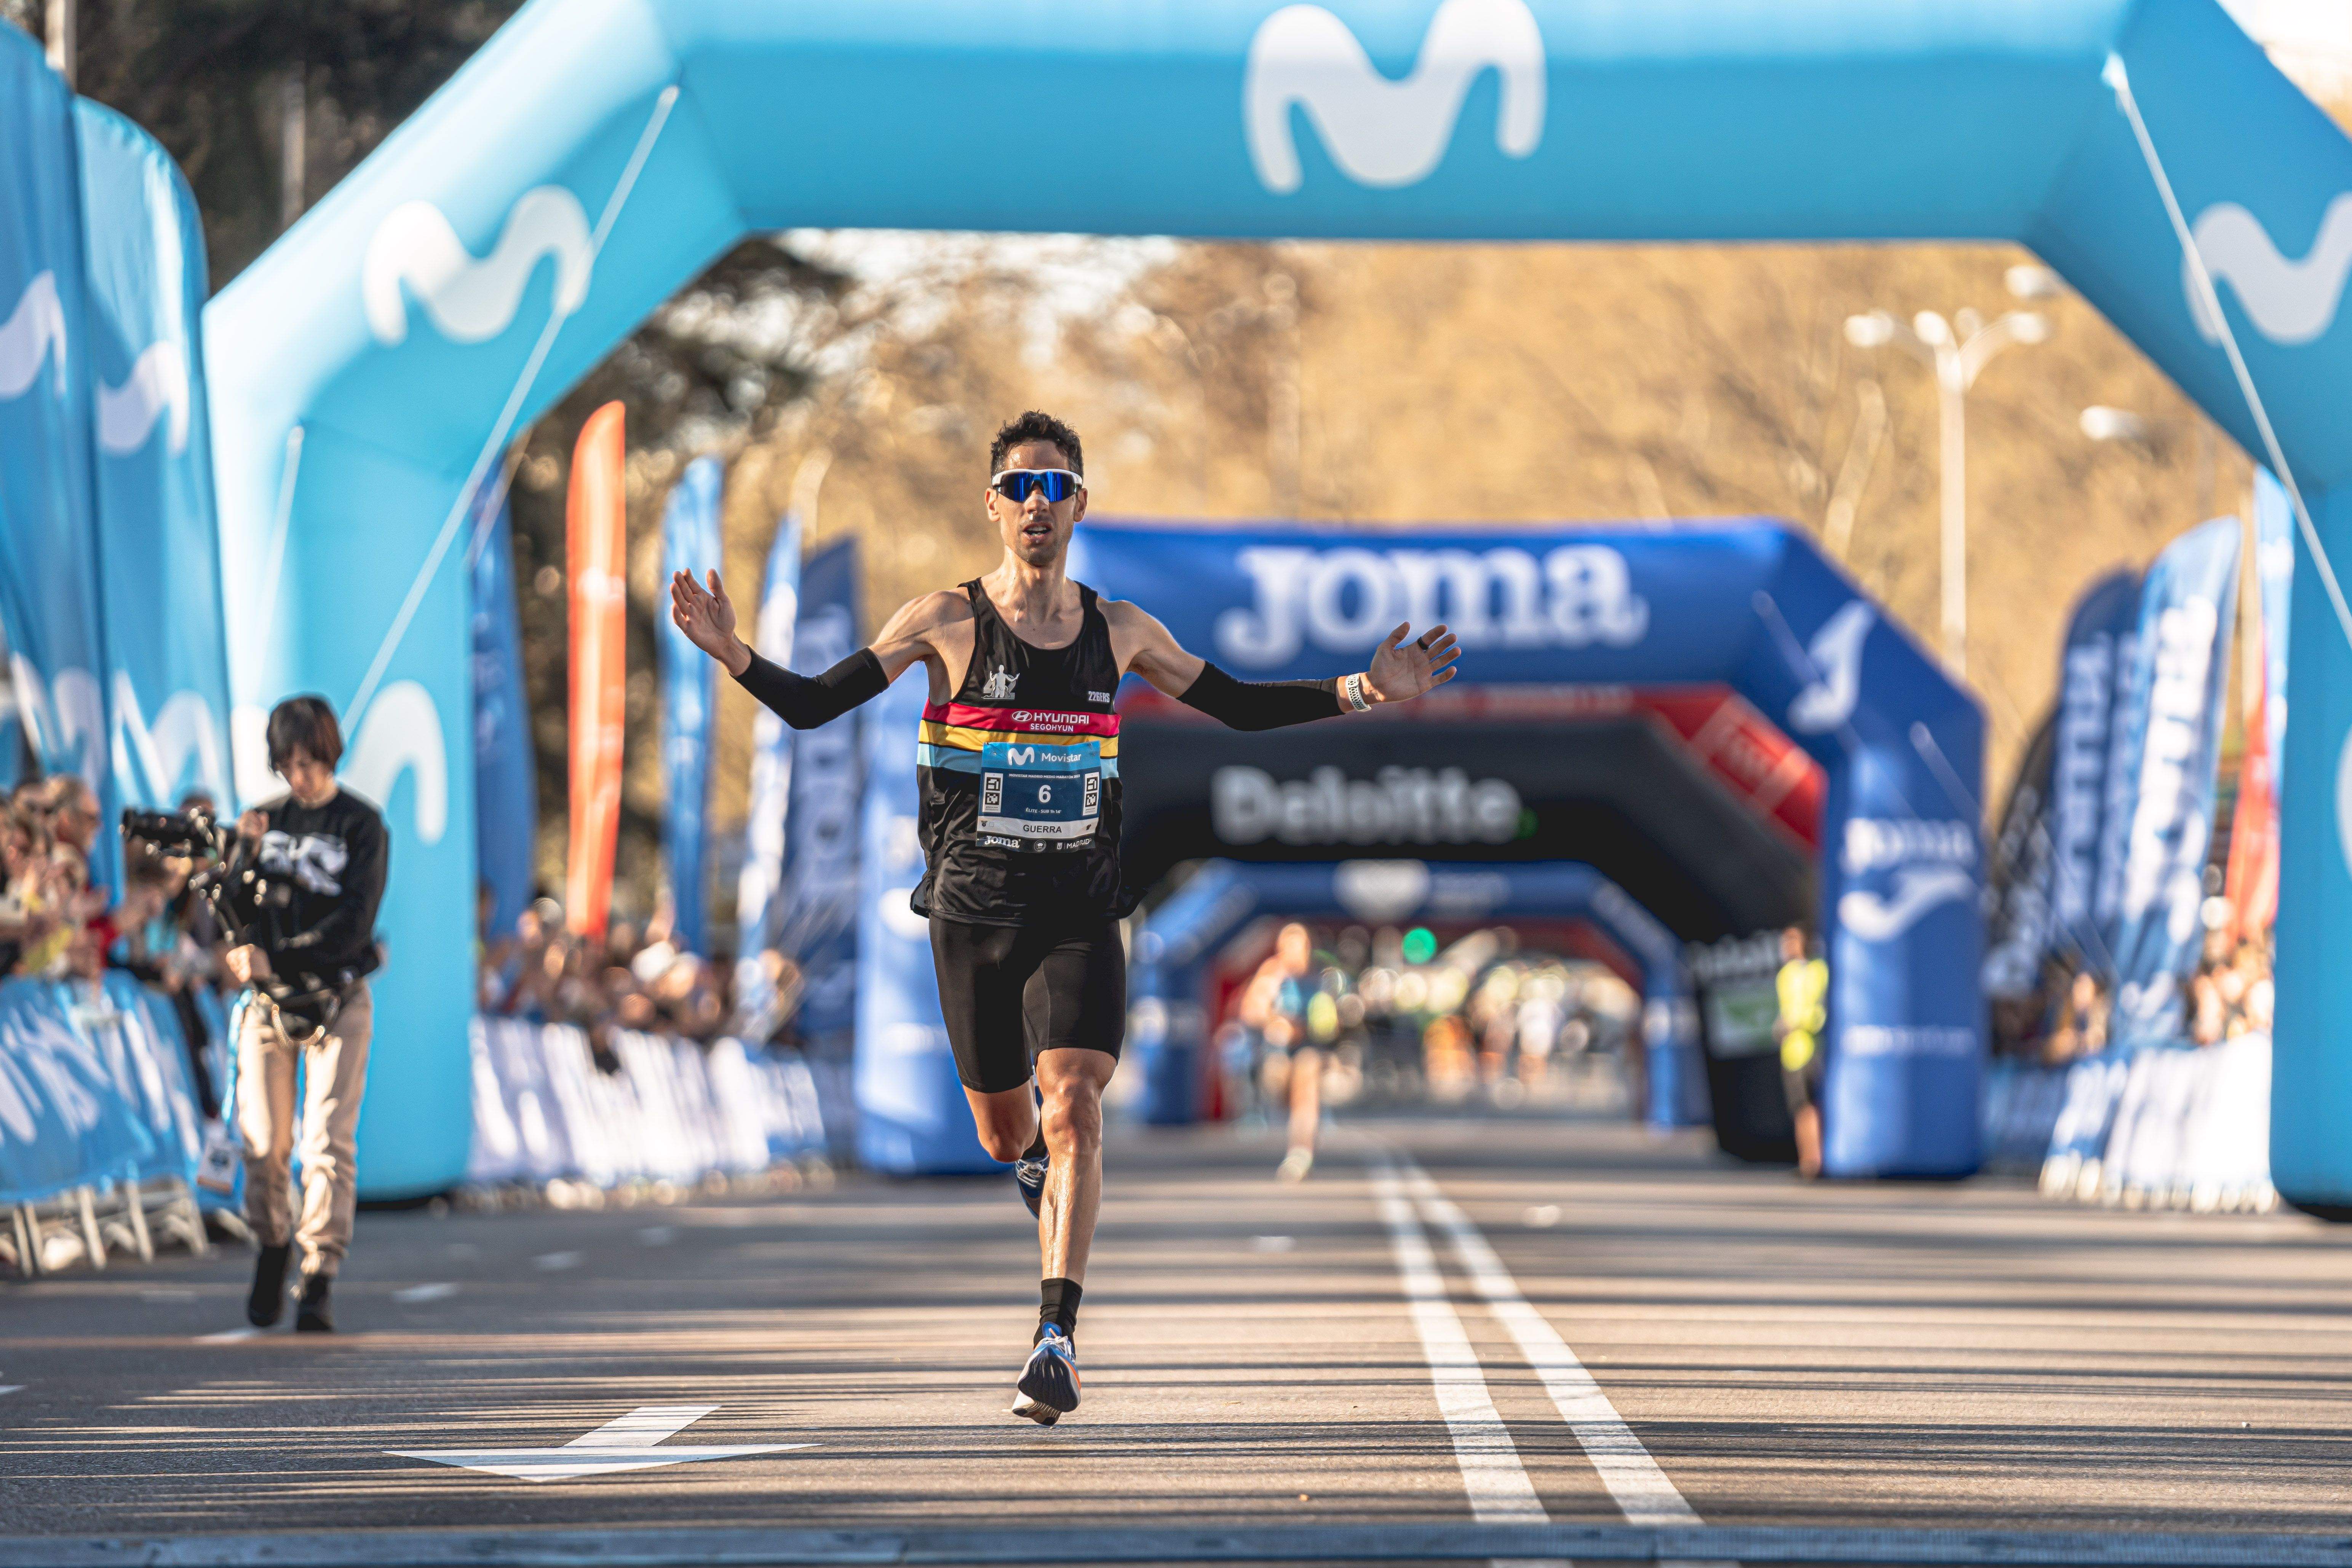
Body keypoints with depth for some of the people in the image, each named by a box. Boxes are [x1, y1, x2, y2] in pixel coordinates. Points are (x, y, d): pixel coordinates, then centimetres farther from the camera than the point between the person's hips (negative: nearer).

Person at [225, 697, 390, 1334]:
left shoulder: (362, 827, -3)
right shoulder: (268, 820, 8)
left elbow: (352, 925, -12)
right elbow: (235, 913, 2)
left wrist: (275, 959, -18)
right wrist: (245, 855, -15)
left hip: (336, 1002, -3)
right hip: (268, 1001, 3)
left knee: (329, 1142, -11)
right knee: (263, 1142, 1)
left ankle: (319, 1279, -12)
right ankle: (272, 1248, 23)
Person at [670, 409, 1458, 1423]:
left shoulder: (1119, 631, 4)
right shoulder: (947, 623, -3)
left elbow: (1242, 710, 15)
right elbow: (813, 705, -6)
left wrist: (1362, 692, 4)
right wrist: (733, 657, -24)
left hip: (1080, 917, 0)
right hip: (974, 913, 0)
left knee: (1075, 1111, -19)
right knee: (1005, 1136, 11)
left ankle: (1056, 1338, -24)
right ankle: (1043, 1177, 50)